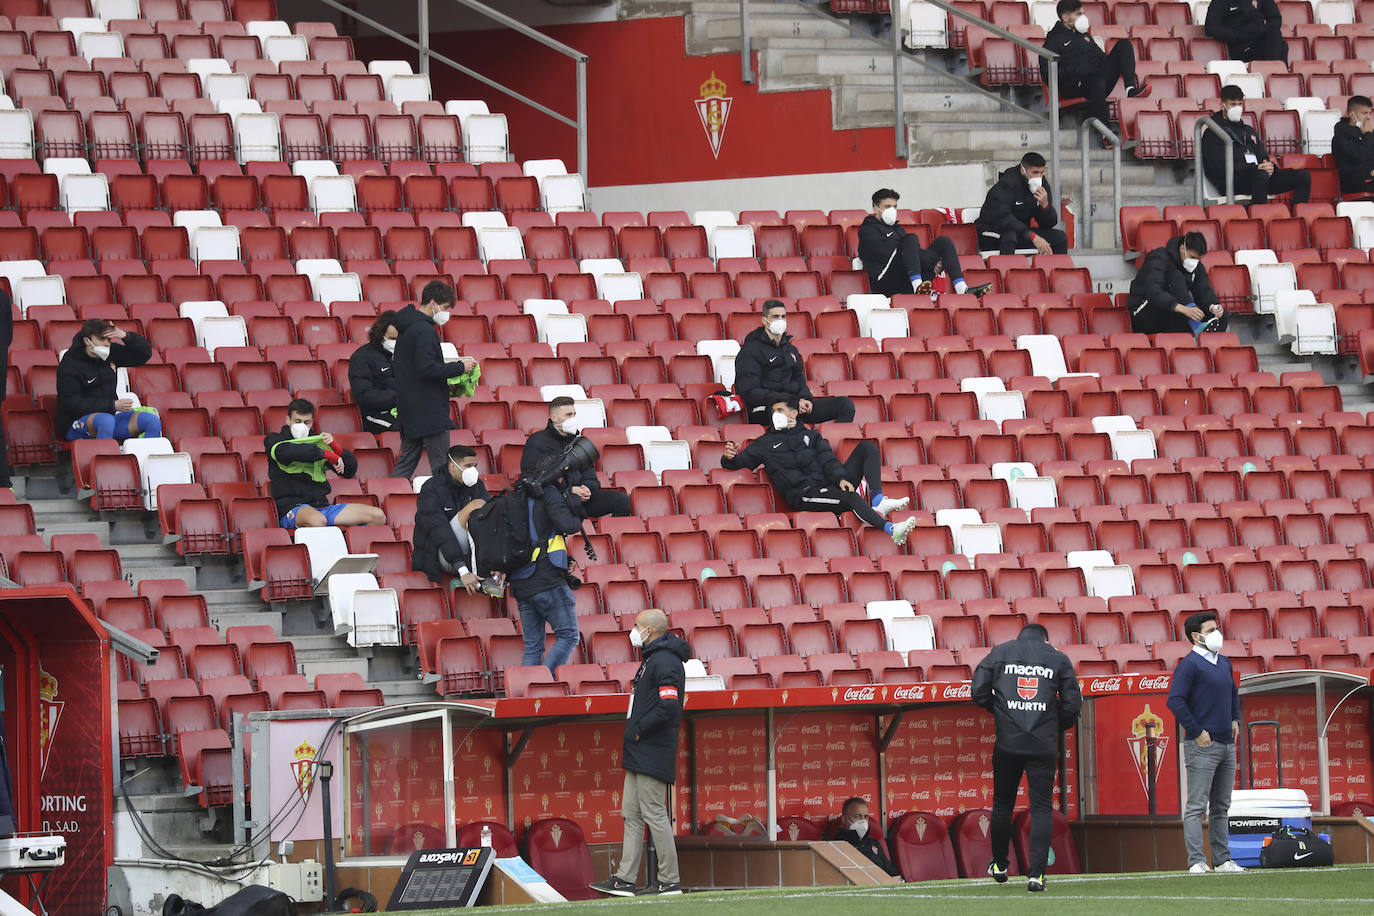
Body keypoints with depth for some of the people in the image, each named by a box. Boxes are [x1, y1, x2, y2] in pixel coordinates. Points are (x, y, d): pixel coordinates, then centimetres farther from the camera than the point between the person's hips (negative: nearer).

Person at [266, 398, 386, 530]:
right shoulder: (274, 439, 7)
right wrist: (326, 454, -20)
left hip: (321, 503, 6)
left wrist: (335, 447, -4)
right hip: (292, 507, -6)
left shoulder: (318, 442, 18)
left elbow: (350, 471, 15)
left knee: (378, 516, -9)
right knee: (318, 520, -42)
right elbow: (284, 451, -19)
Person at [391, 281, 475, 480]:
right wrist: (459, 367, -14)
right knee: (441, 466, -8)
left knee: (406, 462, 12)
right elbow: (427, 369, -23)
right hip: (430, 411, -10)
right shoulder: (424, 330, -15)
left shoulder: (406, 328, 16)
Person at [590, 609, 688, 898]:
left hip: (652, 754, -11)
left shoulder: (665, 662, -16)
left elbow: (669, 706, -26)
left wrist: (639, 731, -17)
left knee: (654, 813, -7)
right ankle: (625, 879, 11)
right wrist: (634, 734, 12)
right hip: (639, 755, 11)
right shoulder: (650, 659, 18)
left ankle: (670, 880, -2)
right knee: (631, 814, 9)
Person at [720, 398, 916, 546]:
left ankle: (877, 500, -25)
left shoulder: (810, 435, 25)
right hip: (804, 493, -4)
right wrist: (730, 458, -11)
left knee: (867, 447, -7)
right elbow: (739, 462, 15)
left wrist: (840, 478, -10)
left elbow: (828, 460, 11)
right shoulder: (766, 443, 20)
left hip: (830, 485, 4)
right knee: (850, 497, -34)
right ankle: (891, 529, -50)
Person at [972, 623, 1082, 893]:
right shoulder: (1058, 659, 6)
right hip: (1043, 746, -1)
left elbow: (979, 691, 2)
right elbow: (1072, 704, 4)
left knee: (1002, 803, 17)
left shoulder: (999, 653, 8)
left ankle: (999, 866, 29)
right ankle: (1036, 873, -10)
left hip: (1007, 742, 1)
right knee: (1041, 807, 0)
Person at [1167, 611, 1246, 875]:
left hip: (1227, 744, 8)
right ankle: (1196, 862, -11)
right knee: (1196, 806, -8)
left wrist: (1235, 720, 19)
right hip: (1203, 745, -8)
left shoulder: (1224, 663, 15)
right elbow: (1175, 701, -18)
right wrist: (1197, 732, -18)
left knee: (1221, 807, 13)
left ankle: (1223, 860, 18)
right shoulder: (1190, 664, -10)